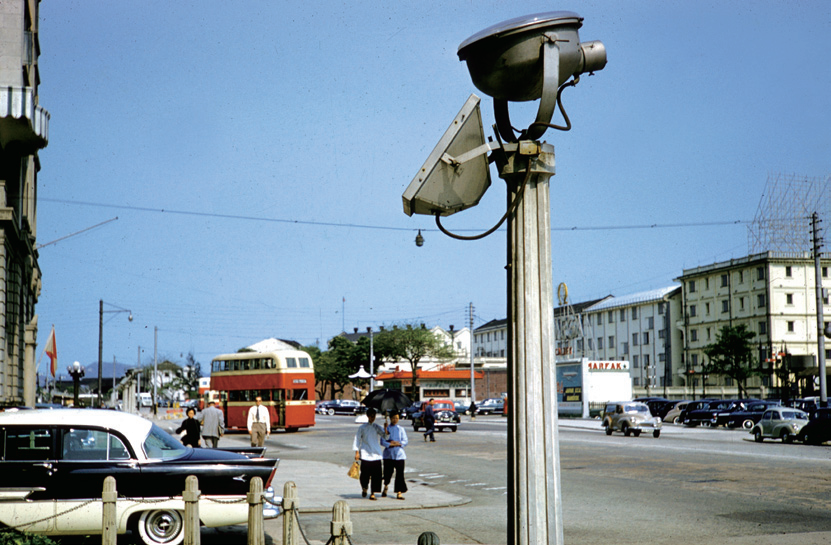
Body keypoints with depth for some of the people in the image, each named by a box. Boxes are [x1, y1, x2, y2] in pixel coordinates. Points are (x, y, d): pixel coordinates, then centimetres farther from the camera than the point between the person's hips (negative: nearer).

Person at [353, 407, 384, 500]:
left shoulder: (377, 427, 9)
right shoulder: (362, 428, 5)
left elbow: (384, 435, -4)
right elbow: (357, 440, 6)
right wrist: (357, 452, 1)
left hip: (376, 454, 2)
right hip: (365, 455, -1)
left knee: (376, 474, -5)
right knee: (365, 473, -1)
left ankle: (373, 493, 4)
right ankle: (364, 488, 28)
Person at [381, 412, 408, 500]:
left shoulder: (401, 429, 7)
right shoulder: (386, 429, 3)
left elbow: (405, 442, 3)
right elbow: (382, 441, -2)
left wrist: (398, 443, -12)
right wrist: (390, 444, -15)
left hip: (399, 454, 1)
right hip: (388, 454, -1)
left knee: (400, 473, -6)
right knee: (388, 472, 3)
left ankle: (399, 492, -3)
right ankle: (386, 487, 32)